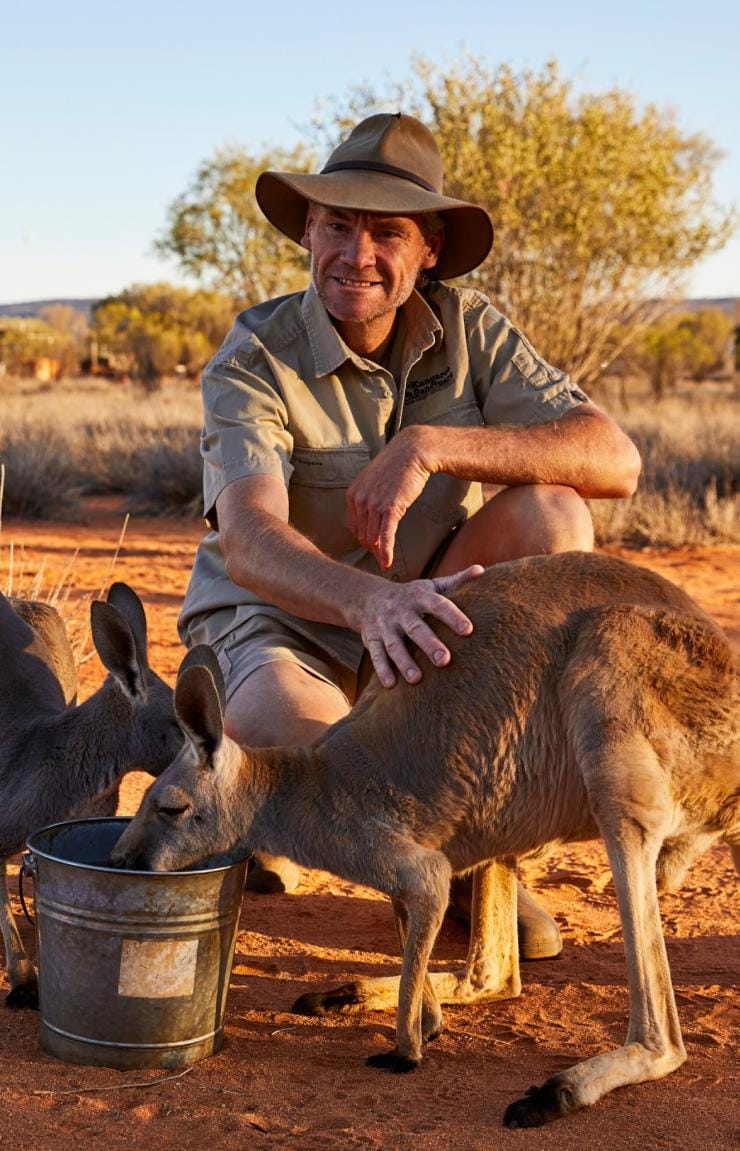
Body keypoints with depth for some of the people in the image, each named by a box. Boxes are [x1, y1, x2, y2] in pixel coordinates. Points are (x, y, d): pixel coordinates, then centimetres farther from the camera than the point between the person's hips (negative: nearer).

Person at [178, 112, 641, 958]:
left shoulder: (469, 331, -8)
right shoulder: (253, 361, -16)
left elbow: (614, 460, -22)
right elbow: (248, 540, -34)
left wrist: (430, 445, -35)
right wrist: (370, 600, -56)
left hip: (417, 631, 4)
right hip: (278, 624, -3)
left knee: (550, 517, -24)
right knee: (283, 739, -39)